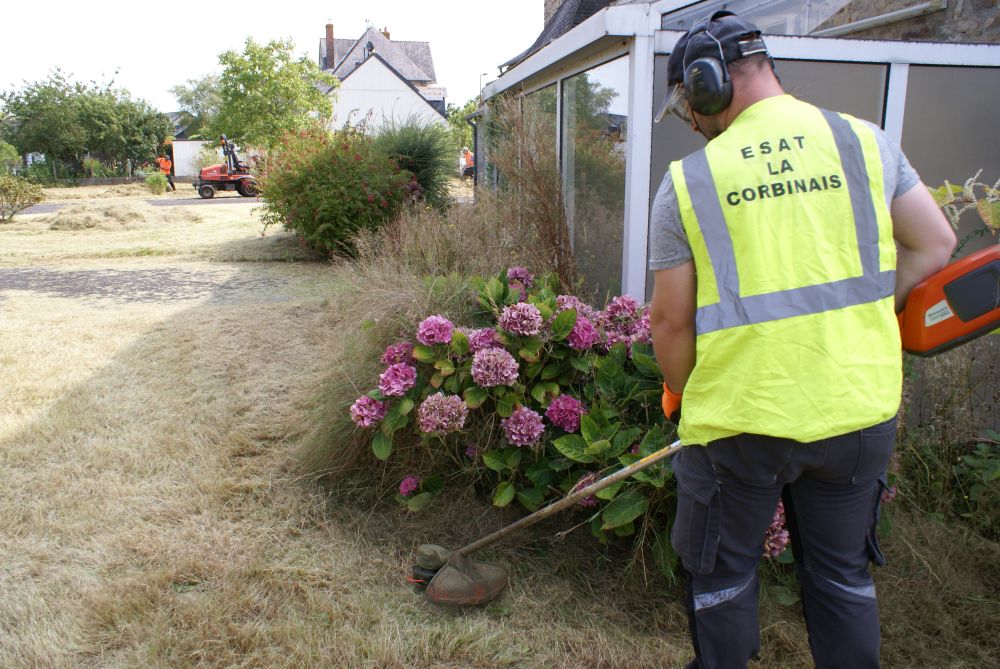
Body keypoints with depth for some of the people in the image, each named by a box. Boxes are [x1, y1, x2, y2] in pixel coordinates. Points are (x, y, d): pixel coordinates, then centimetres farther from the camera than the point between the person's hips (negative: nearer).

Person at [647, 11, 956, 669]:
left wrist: (681, 394, 11)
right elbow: (935, 247, 8)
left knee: (723, 576, 19)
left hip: (738, 422, -3)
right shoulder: (865, 141, 2)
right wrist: (853, 319, 14)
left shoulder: (688, 181, -8)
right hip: (859, 413, 4)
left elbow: (672, 323, -6)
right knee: (843, 575, 24)